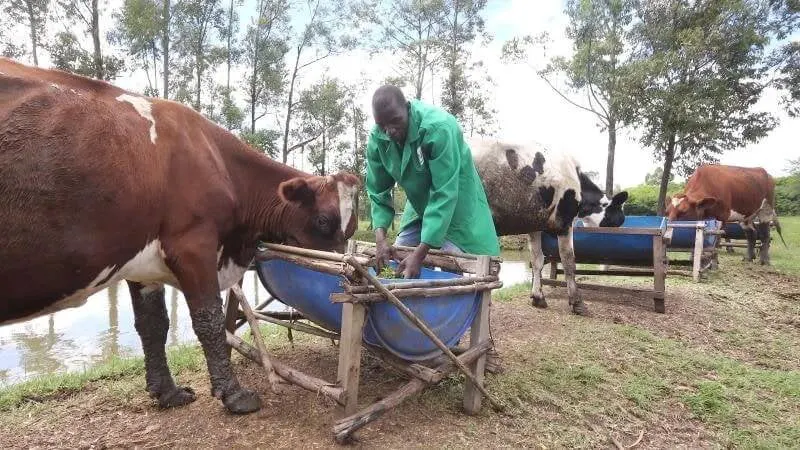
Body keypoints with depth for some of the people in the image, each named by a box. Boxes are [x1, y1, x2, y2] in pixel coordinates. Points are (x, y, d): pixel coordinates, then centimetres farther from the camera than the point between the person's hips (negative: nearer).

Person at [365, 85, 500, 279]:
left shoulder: (438, 128, -32)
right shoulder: (376, 139, -15)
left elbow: (445, 195, -34)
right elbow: (378, 193, -7)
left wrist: (420, 253, -38)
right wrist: (380, 238, -23)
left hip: (456, 204, -5)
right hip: (418, 206, 6)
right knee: (393, 259, 4)